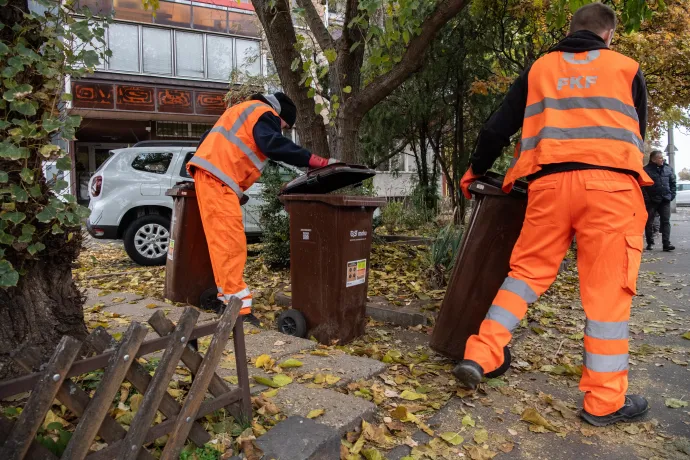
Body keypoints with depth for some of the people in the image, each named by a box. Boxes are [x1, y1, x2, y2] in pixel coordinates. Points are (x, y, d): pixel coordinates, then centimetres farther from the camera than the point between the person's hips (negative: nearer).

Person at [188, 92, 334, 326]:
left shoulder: (245, 110, 32)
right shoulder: (265, 114, 1)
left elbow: (208, 139, 33)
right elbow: (274, 145, -18)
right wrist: (316, 161, -20)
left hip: (209, 174, 10)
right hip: (217, 179, -10)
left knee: (225, 242, 10)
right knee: (231, 243, -14)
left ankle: (228, 298, 12)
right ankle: (239, 307, -16)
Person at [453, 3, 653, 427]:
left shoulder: (540, 69, 18)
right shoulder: (627, 68, 16)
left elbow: (497, 129, 14)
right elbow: (636, 133, 22)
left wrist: (475, 171, 27)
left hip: (550, 182, 2)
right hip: (610, 182, -1)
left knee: (528, 270, 11)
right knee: (609, 289, 1)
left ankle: (480, 356, 4)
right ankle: (604, 400, 8)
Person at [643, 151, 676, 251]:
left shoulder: (668, 168, 8)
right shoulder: (646, 170, -8)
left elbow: (673, 182, 15)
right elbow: (642, 186, -10)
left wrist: (672, 195, 5)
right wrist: (646, 198, -14)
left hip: (665, 200, 4)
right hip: (651, 201, -3)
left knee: (666, 221, -1)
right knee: (649, 222, 3)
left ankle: (666, 244, -2)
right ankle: (650, 243, 14)